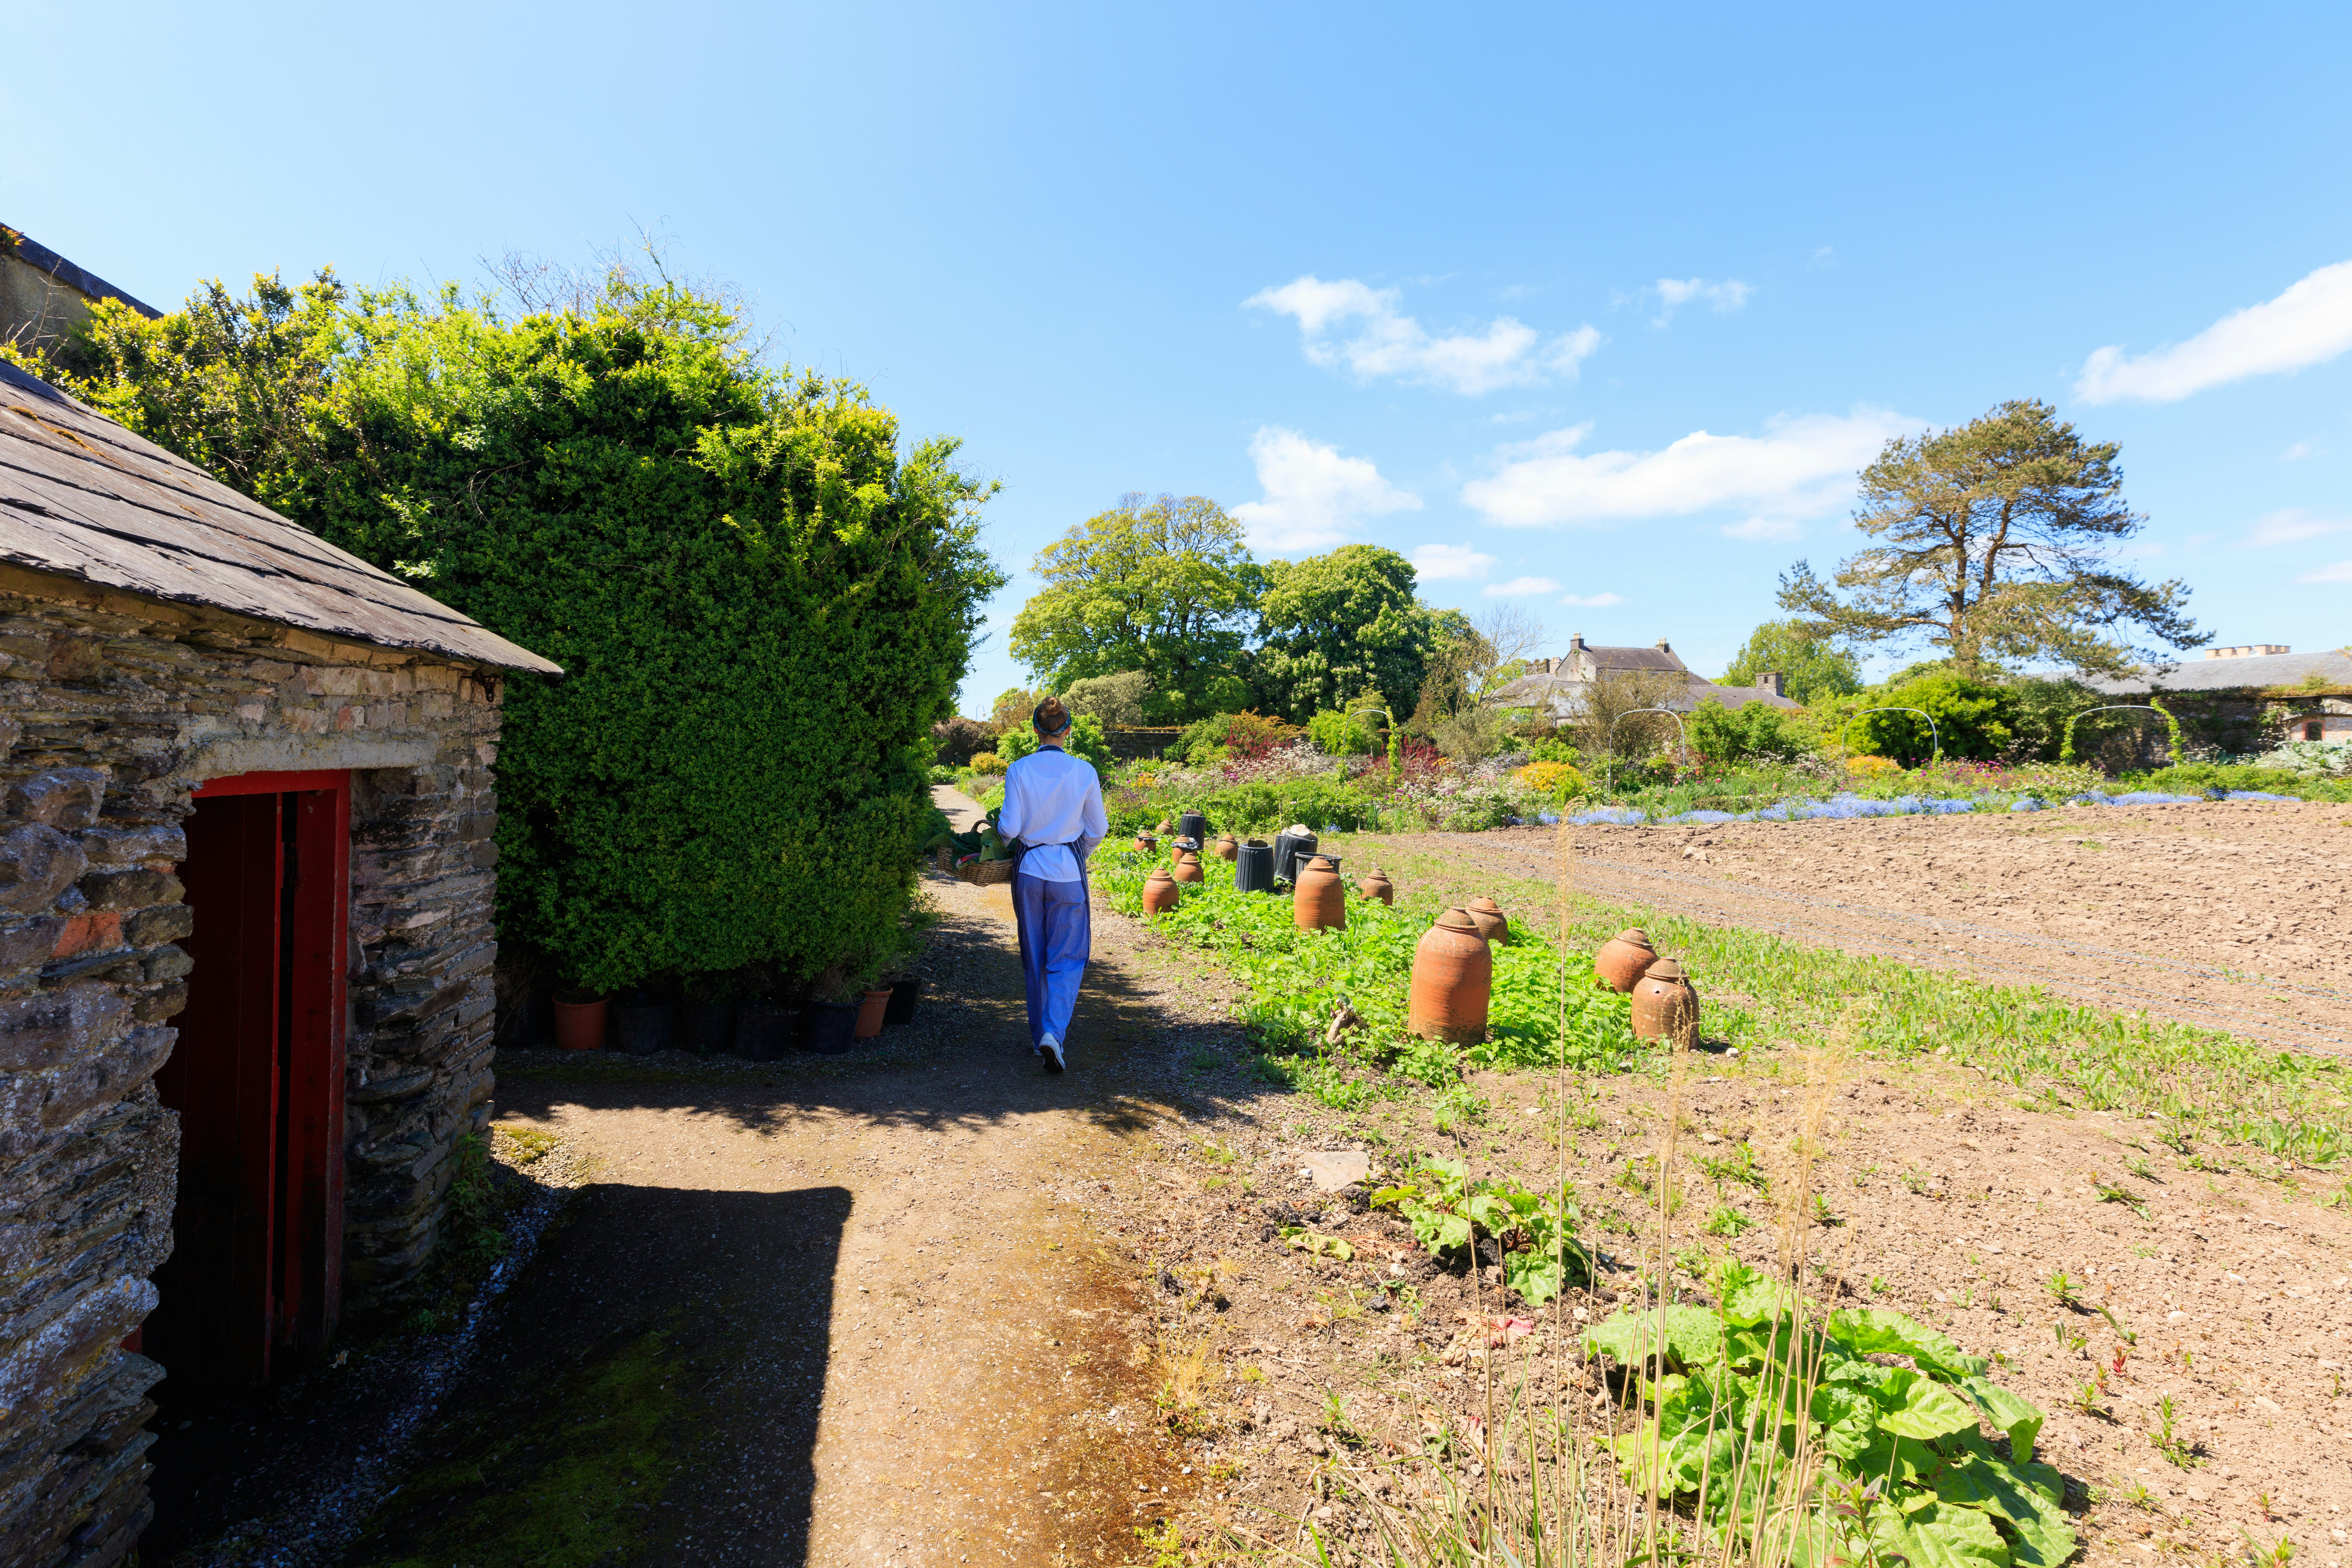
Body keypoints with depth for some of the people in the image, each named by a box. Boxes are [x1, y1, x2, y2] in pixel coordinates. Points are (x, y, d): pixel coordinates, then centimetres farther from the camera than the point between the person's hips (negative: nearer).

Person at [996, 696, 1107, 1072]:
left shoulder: (1019, 771, -8)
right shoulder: (1084, 772, -7)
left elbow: (1009, 829, -9)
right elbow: (1098, 830, 0)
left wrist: (1009, 834, 14)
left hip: (1029, 870, 1)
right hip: (1069, 872, -1)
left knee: (1034, 957, 15)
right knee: (1068, 957, 6)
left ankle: (1039, 1035, 25)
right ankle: (1053, 1033, -12)